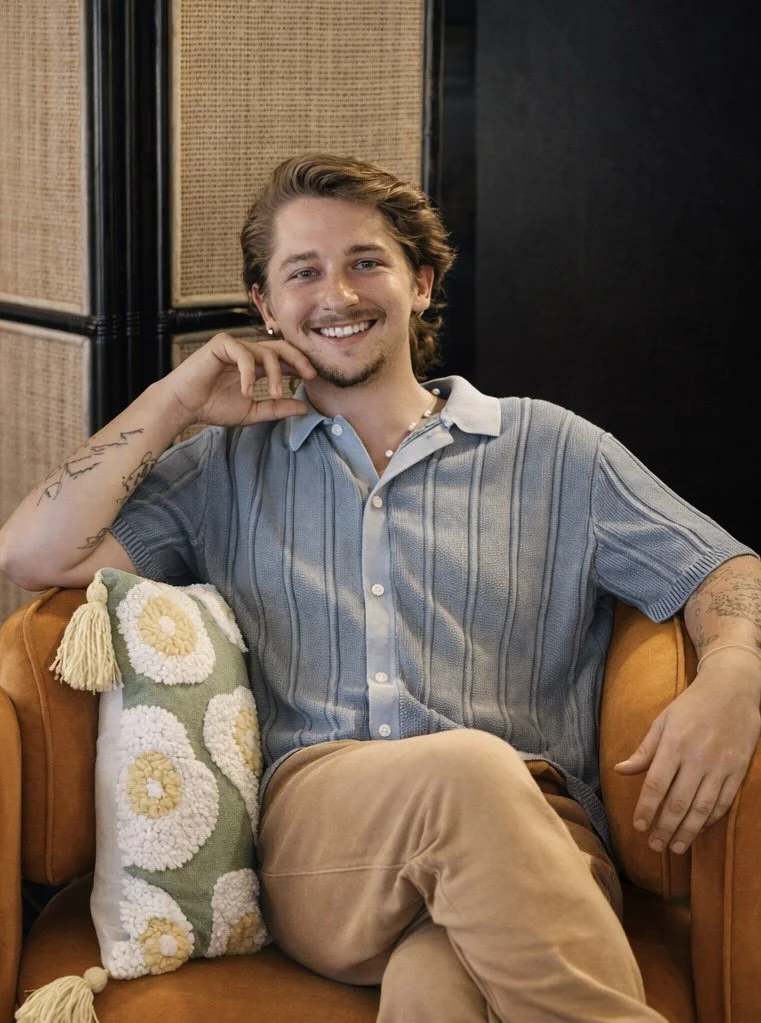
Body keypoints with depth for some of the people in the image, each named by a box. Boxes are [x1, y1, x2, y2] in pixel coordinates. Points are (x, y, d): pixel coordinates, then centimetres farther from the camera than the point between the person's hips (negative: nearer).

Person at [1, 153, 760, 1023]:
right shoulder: (226, 471, 25)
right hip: (310, 816, 2)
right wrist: (175, 400, 13)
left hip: (527, 831, -1)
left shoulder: (549, 450, 21)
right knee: (467, 772, -37)